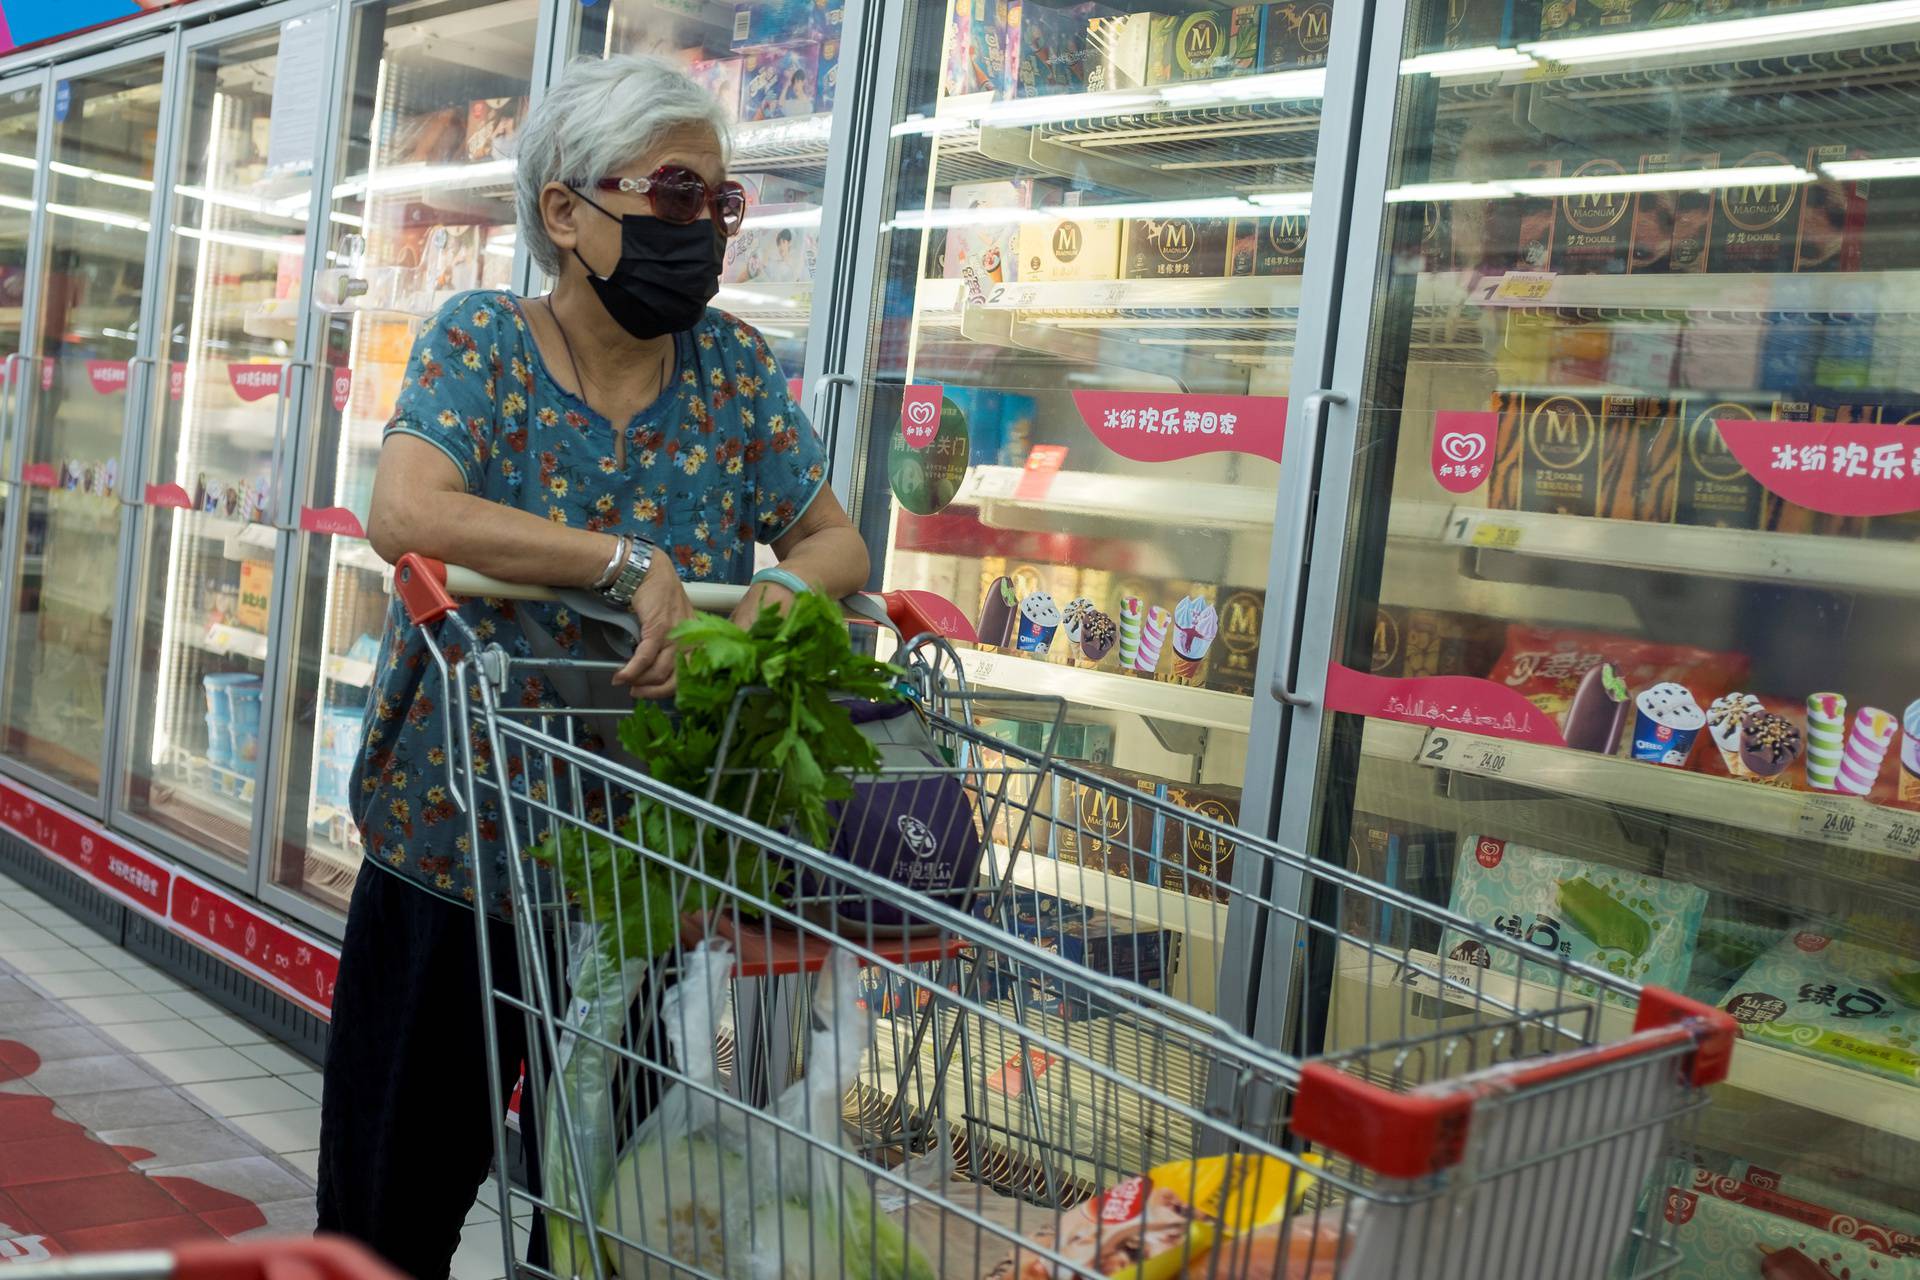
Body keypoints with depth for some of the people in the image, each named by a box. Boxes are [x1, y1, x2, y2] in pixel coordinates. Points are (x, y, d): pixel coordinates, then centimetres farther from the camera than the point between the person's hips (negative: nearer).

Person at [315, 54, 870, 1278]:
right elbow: (405, 512, -25)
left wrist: (781, 591, -20)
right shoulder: (483, 342, -8)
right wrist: (634, 561, -31)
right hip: (451, 852, -2)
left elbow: (837, 542, 3)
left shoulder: (734, 366, 2)